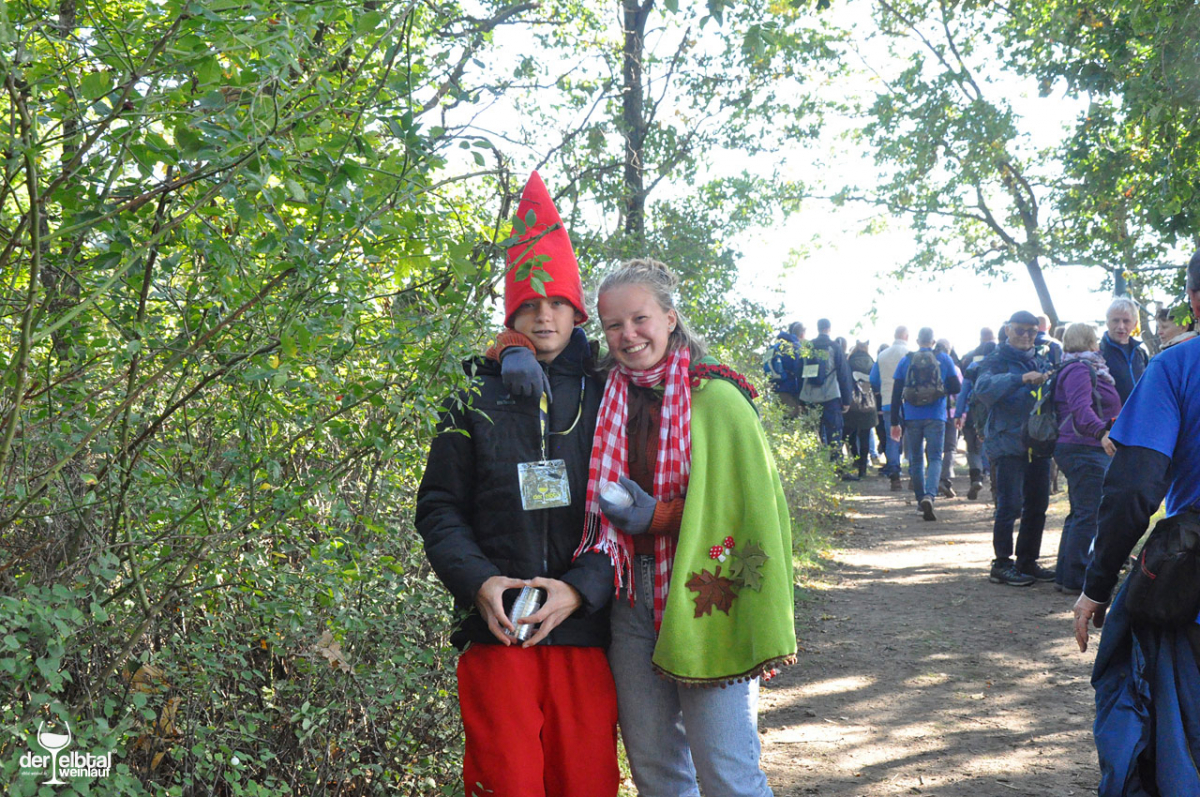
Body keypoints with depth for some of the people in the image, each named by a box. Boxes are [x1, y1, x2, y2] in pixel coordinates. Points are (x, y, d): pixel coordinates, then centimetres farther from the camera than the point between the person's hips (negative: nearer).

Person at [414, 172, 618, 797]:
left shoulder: (604, 399, 6)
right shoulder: (477, 399, 8)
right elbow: (438, 506, 7)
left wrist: (579, 587, -13)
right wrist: (478, 581, -9)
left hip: (585, 627, 0)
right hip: (497, 630, 0)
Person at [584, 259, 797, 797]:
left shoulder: (715, 398, -8)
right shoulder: (611, 402, 8)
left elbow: (748, 503, -8)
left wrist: (657, 517, -16)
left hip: (702, 597, -5)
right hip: (632, 599, 5)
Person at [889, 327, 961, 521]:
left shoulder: (905, 361, 5)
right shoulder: (944, 360, 2)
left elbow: (896, 394, 3)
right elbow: (956, 388, 3)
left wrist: (895, 422, 7)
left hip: (912, 418, 1)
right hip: (935, 418, -1)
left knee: (916, 460, 13)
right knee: (935, 459, -3)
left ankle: (921, 500, 17)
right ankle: (929, 495, -25)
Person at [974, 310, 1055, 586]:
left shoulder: (1041, 361, 19)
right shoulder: (997, 361, -2)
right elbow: (983, 388, -21)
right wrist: (1021, 378, -33)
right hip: (1009, 442, -7)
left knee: (1037, 505, 10)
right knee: (1010, 505, -8)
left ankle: (1027, 561, 20)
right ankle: (1002, 565, 0)